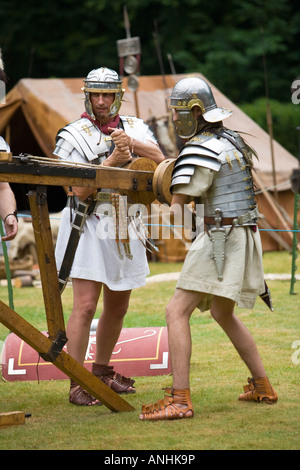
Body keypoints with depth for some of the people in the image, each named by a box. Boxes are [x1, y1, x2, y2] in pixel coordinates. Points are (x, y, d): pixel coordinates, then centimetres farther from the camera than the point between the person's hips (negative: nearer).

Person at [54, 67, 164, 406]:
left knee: (117, 308, 14)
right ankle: (77, 385, -12)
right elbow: (80, 191, -14)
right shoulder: (74, 136, -7)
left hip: (125, 230, 5)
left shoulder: (135, 128, 7)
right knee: (85, 306, -13)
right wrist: (111, 161, -24)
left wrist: (131, 144, -25)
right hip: (89, 227, -5)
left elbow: (158, 160, -9)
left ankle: (102, 371, 31)